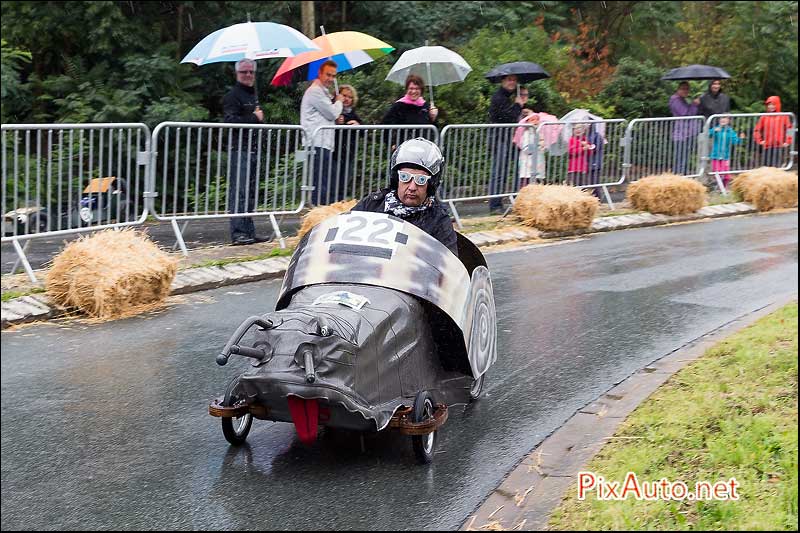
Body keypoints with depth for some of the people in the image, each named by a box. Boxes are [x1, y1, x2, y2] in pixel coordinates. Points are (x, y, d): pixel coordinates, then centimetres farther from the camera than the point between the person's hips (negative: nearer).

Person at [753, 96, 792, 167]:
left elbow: (789, 130, 7)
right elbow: (757, 130, 12)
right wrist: (759, 141, -1)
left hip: (779, 147, -2)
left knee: (777, 167, -9)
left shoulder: (784, 117, 6)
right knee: (767, 166, 1)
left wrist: (787, 142, -3)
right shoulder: (764, 118, 9)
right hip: (767, 147, 2)